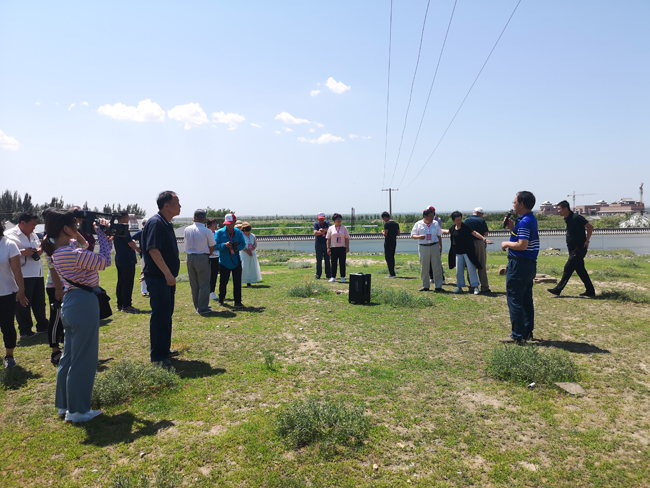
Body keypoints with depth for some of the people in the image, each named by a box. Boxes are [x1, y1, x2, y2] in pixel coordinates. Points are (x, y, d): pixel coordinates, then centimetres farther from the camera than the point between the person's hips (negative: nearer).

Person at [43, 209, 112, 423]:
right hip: (84, 304, -10)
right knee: (83, 359, 1)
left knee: (69, 356, 18)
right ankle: (77, 411, 12)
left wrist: (96, 233, 5)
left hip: (70, 303, 10)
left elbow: (84, 253, 19)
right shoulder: (74, 253, -22)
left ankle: (64, 405, 30)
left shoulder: (58, 251, 8)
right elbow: (104, 261, -15)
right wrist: (101, 232, -7)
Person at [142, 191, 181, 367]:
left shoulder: (167, 224, 15)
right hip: (158, 278, -10)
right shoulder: (156, 222, -15)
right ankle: (158, 357, 3)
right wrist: (167, 273, -26)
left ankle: (164, 349, 28)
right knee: (160, 315, -5)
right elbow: (153, 249, -24)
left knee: (166, 314, 16)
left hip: (167, 277, 10)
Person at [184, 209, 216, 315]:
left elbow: (187, 244, 11)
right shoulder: (207, 231, -11)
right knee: (204, 284, 2)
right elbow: (212, 248, -4)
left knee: (194, 284, 13)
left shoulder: (187, 229, 2)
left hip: (190, 257, 5)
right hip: (202, 258, -5)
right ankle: (203, 308, 3)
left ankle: (197, 307, 22)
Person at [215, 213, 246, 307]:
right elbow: (215, 245, -8)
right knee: (223, 282, 8)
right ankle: (221, 299, 30)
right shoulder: (219, 232, -4)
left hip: (236, 262, 1)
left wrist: (237, 247, -15)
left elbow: (243, 243, 4)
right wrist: (225, 245, -24)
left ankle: (238, 302, 9)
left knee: (237, 282, 0)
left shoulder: (238, 232, 3)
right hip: (224, 262, -1)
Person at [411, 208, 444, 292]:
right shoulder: (418, 224, 2)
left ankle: (438, 286, 6)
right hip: (423, 247, -1)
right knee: (424, 267, 3)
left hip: (434, 246, 1)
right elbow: (412, 235, 2)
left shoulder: (435, 224, 9)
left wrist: (440, 247, 16)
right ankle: (425, 286, 14)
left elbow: (439, 236, 18)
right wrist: (419, 237, -18)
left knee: (437, 267, -2)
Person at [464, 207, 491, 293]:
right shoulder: (481, 220, -6)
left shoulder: (467, 220, 5)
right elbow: (486, 234, -5)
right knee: (482, 266, 3)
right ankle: (484, 287, 4)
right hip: (479, 243, -3)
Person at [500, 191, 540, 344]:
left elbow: (522, 245, -26)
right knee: (526, 300, 15)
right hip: (529, 264, 11)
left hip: (519, 264, -11)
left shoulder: (524, 222, -18)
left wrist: (506, 244, -11)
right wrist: (512, 227, 9)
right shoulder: (531, 219, 14)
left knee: (514, 300, -5)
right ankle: (528, 332, 24)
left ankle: (518, 335, -1)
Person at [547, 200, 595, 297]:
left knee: (568, 268, -7)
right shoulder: (567, 219, 11)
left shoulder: (576, 218, -17)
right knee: (580, 269, 12)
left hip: (579, 248, -9)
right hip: (573, 249, 10)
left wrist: (586, 241, -16)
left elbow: (590, 227, -17)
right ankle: (590, 291, 18)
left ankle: (558, 289, -3)